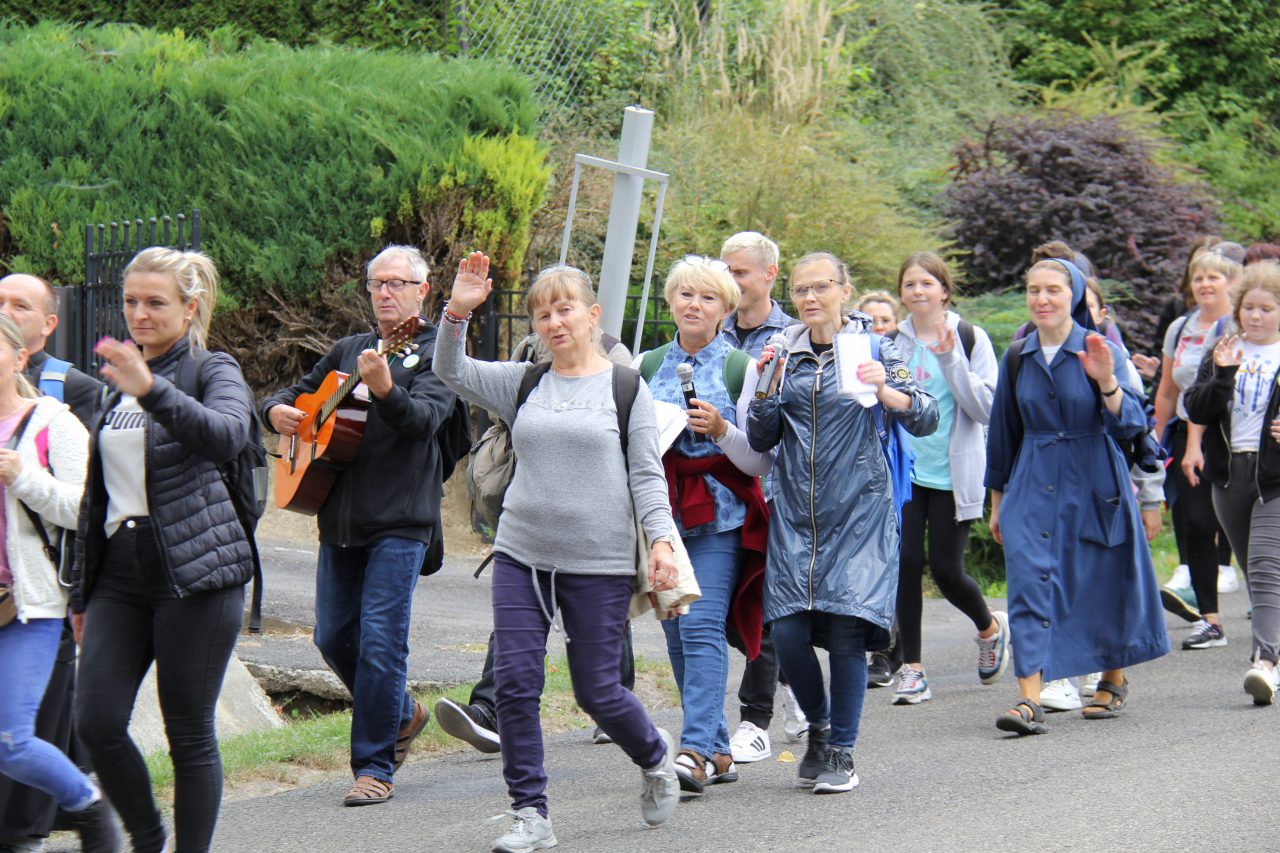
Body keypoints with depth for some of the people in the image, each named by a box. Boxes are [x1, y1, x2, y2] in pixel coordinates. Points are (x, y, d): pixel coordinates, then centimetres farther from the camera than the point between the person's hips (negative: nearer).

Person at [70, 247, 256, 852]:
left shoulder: (213, 371, -1)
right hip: (121, 571, 6)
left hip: (194, 573, -5)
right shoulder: (116, 383, 18)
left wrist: (151, 389, -39)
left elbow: (226, 436, -25)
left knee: (190, 731, -3)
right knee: (96, 722, -5)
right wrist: (81, 590, 22)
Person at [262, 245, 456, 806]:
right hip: (340, 517, 7)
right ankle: (402, 713, 33)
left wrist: (385, 390, -38)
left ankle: (375, 766, -2)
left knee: (380, 640, -9)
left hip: (400, 521, -7)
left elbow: (425, 418, -19)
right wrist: (278, 409, 3)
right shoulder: (347, 351, 17)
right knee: (334, 637, 11)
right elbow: (298, 392, 26)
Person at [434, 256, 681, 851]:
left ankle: (654, 756, 34)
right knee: (514, 682, -5)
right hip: (521, 555, 3)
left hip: (599, 563, -3)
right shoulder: (523, 384, 9)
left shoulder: (626, 387, 1)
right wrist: (458, 311, -15)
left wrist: (660, 538, -13)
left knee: (596, 691, 3)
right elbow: (452, 372, 1)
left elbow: (646, 473, -1)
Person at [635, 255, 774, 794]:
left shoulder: (742, 368, 1)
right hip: (662, 512, 5)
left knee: (701, 625, -16)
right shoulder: (646, 367, 12)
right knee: (676, 633, 4)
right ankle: (717, 752, 13)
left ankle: (696, 751, -21)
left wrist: (721, 430, -16)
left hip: (720, 516, -5)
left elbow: (762, 460, 0)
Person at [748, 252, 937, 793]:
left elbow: (926, 420, -7)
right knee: (787, 631, -5)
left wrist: (885, 390, -25)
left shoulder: (873, 348, 1)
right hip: (796, 513, 3)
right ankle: (819, 727, 20)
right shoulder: (785, 354, 9)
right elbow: (761, 440, 10)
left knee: (846, 630, -9)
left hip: (858, 510, -3)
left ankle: (841, 752, 4)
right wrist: (765, 389, -7)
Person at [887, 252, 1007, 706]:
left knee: (946, 568, -3)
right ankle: (912, 669, 3)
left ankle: (991, 626, 28)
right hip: (903, 471, 3)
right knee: (906, 564, -5)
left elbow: (986, 408, -11)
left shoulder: (970, 339, -3)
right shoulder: (893, 343, 6)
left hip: (951, 473, -3)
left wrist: (950, 358, -19)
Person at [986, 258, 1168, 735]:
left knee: (1103, 585, 9)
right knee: (1028, 582, -12)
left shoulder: (1101, 351, -5)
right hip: (1032, 487, 2)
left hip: (1093, 485, -2)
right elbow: (1003, 434, 15)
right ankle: (1030, 700, -18)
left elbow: (1130, 425, -13)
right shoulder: (1017, 359, 5)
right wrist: (997, 500, 18)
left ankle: (1114, 681, 32)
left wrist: (1107, 382, -31)